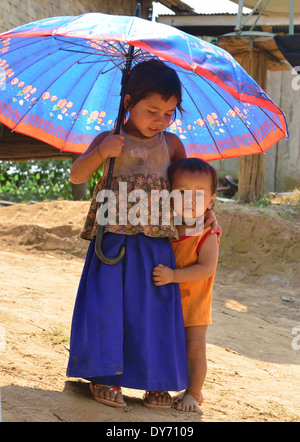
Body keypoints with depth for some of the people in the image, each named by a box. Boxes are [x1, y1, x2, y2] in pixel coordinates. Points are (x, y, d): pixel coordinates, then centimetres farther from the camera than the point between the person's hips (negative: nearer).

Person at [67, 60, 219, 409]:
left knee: (154, 309, 3)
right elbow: (76, 176, -5)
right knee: (108, 305, -4)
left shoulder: (171, 144, 8)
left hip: (155, 244, 2)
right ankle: (104, 376, 8)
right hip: (112, 240, -2)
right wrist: (101, 152, -20)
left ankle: (156, 381, 12)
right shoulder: (110, 140, 1)